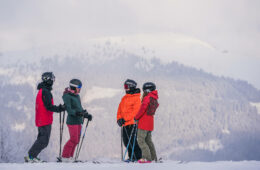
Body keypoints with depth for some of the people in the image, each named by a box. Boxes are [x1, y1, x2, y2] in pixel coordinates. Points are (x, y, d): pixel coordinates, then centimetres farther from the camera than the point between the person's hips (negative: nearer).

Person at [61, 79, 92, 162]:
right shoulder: (67, 96, -11)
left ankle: (70, 156, 15)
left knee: (76, 140, 8)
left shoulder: (77, 96, 16)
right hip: (72, 121, -9)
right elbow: (69, 110, -20)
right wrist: (77, 113, -34)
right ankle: (65, 157, -4)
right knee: (73, 139, -12)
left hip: (78, 121, 9)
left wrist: (86, 115, 11)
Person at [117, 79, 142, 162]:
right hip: (124, 123, 8)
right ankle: (131, 157, 15)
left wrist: (125, 119, -19)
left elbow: (135, 111, -15)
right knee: (126, 141, 7)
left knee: (132, 140, -10)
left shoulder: (136, 98, -6)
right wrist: (119, 119, 1)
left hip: (132, 123, -8)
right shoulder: (124, 98, 18)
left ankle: (138, 157, -4)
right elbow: (120, 109, 18)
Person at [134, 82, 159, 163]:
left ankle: (147, 157, -15)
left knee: (141, 140, -8)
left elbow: (143, 109, -17)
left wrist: (136, 117, -8)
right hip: (150, 123, 9)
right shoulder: (155, 99, 13)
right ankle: (153, 157, 19)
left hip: (144, 122, -9)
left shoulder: (147, 98, -13)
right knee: (148, 140, 17)